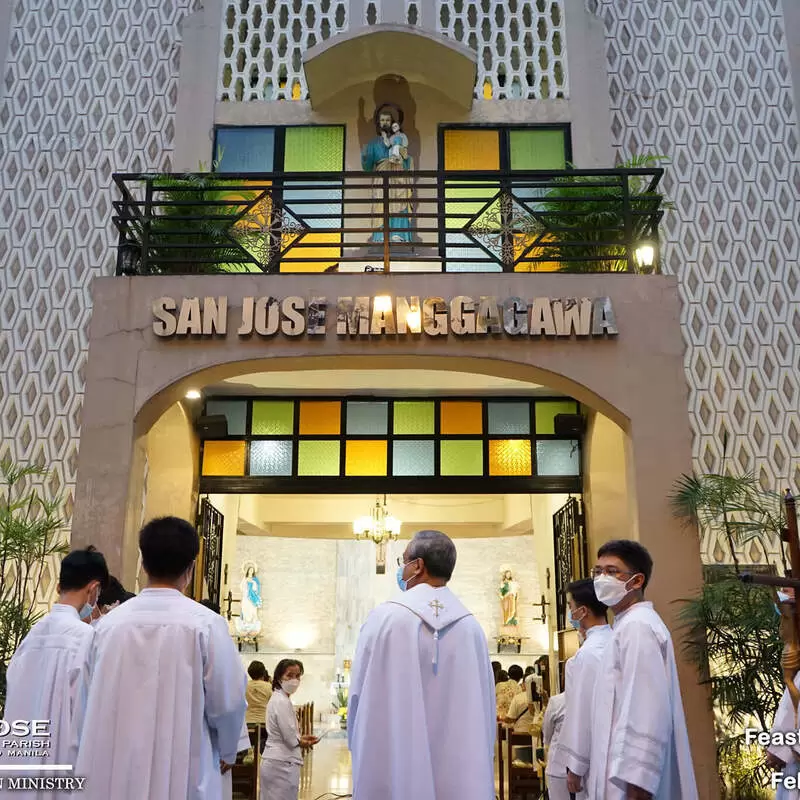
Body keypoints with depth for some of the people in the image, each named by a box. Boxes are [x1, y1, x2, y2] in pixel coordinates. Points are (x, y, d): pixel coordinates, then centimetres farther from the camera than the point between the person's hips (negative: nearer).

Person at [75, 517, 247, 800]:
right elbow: (227, 701, -8)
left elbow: (97, 698, 11)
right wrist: (226, 751, 13)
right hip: (181, 775, -3)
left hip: (114, 771, 4)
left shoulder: (109, 623, -1)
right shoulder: (206, 623, -12)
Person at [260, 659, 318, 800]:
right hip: (283, 764, -10)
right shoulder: (282, 702, -19)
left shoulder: (277, 698, 11)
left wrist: (301, 738, 7)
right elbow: (290, 739, -18)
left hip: (274, 761, 10)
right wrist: (306, 743, 0)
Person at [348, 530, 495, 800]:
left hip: (393, 764, -2)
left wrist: (363, 756, 13)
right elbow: (484, 708, 3)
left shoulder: (384, 618, -10)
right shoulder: (471, 627, -2)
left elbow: (361, 697, -3)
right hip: (462, 770, 3)